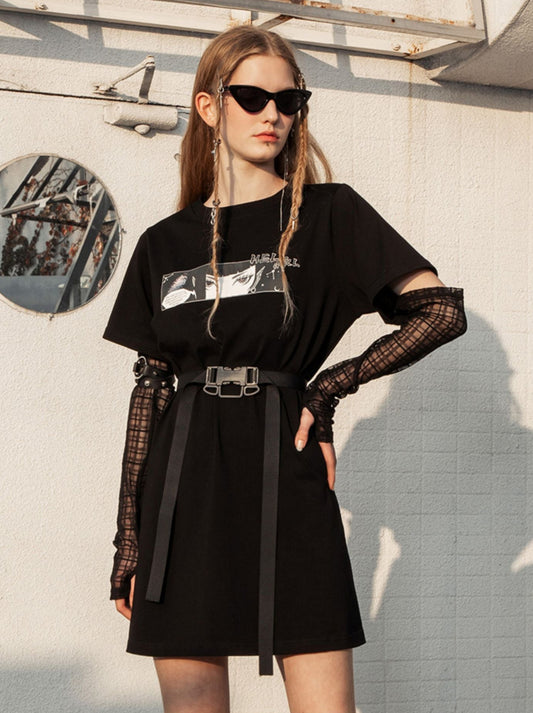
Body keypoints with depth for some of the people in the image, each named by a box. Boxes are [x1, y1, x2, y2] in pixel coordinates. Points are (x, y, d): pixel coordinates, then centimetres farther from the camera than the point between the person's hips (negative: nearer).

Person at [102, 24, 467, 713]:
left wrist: (331, 385, -6)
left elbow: (443, 309, -3)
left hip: (285, 471, -2)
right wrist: (128, 534, 9)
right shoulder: (164, 244, 12)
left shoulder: (329, 213, 4)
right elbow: (149, 388, 12)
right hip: (183, 486, 3)